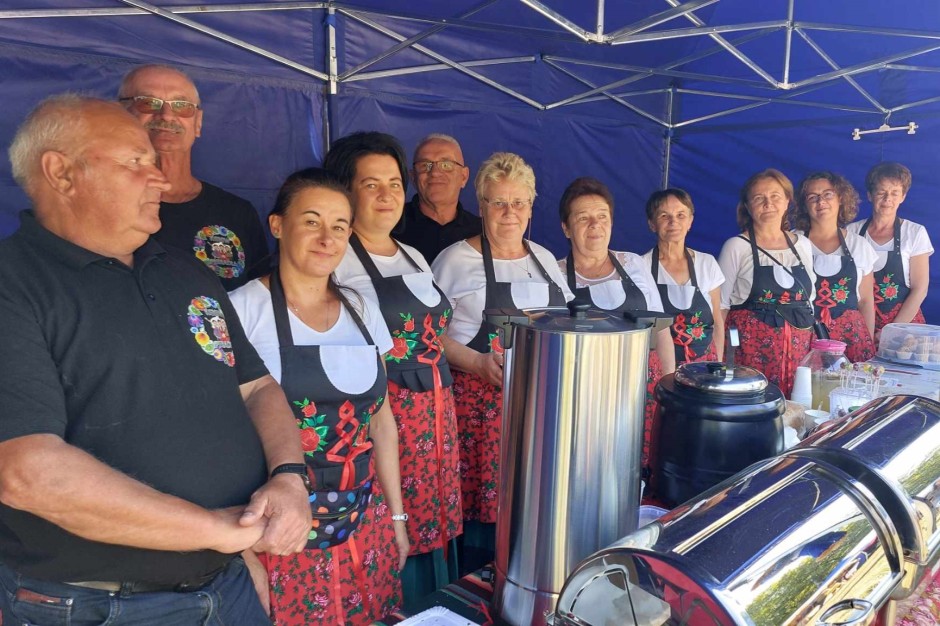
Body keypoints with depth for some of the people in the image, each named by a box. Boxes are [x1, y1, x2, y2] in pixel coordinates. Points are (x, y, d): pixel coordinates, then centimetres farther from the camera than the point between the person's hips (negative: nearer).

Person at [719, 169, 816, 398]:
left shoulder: (803, 244, 12)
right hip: (752, 346, -4)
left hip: (799, 348, 4)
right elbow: (720, 306, -2)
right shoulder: (736, 247, -2)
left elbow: (808, 300, 18)